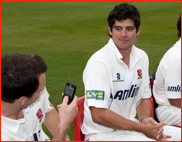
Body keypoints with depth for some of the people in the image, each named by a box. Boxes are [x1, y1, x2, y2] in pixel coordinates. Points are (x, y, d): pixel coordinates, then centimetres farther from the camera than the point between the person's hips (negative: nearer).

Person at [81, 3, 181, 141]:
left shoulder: (141, 57, 7)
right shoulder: (99, 62, -18)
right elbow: (98, 115, -22)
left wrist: (145, 118, -6)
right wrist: (143, 128, -19)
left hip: (130, 126, 8)